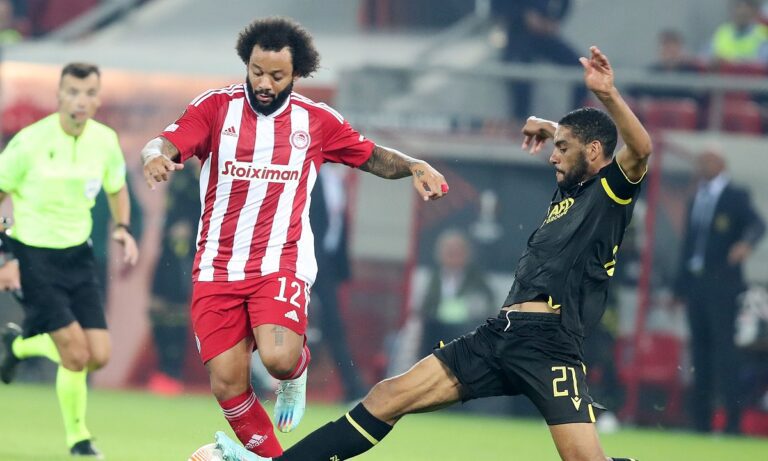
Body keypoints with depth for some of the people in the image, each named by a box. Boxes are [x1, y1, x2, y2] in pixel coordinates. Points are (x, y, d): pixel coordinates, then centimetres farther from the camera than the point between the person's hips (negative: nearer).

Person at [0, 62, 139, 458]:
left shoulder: (105, 140, -1)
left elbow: (116, 189, 18)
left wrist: (122, 228, -1)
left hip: (77, 254, 5)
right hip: (33, 256, -5)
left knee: (99, 356, -3)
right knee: (76, 354, -16)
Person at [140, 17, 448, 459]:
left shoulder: (317, 120, 5)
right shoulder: (217, 106, 0)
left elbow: (373, 157, 16)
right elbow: (167, 143, -13)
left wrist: (414, 166, -4)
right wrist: (156, 155, -37)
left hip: (281, 264, -1)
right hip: (217, 269, 1)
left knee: (279, 357, -26)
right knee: (228, 384, -6)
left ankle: (296, 372, 11)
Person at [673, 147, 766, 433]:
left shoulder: (735, 197, 0)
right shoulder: (696, 200, 20)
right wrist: (680, 287, 18)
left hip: (722, 283, -6)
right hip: (695, 282, 6)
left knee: (724, 345, -12)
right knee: (700, 348, 5)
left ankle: (733, 417, -13)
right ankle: (701, 421, 6)